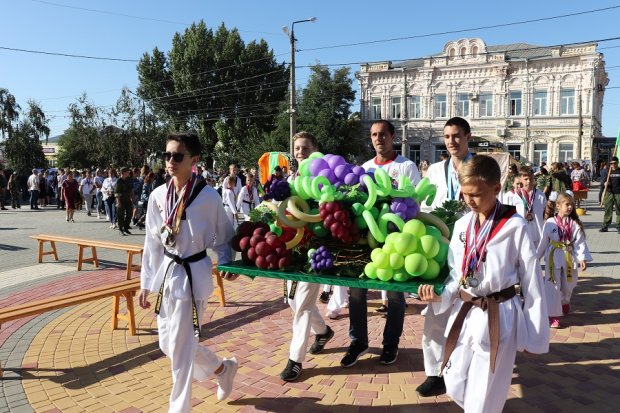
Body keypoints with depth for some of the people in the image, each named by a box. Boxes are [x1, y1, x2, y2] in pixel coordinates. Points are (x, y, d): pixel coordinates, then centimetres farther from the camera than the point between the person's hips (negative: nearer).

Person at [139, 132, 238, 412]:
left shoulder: (208, 196, -13)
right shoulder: (158, 195, 0)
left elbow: (224, 235, 1)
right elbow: (152, 242, 6)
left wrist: (226, 262, -11)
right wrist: (146, 283, 8)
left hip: (193, 274, -6)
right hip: (167, 272, 6)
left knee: (181, 346, 0)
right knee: (168, 343, 16)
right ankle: (222, 368, 40)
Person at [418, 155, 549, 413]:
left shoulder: (514, 226, -13)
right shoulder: (462, 225, 2)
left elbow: (532, 281, -9)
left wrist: (535, 336, -5)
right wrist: (441, 295, -11)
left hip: (499, 317, -5)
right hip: (464, 313, 5)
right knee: (455, 388, 15)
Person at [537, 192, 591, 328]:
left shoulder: (575, 224, -4)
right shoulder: (550, 223, -7)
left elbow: (580, 242, -7)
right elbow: (544, 242, 1)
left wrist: (582, 258, -17)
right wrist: (536, 257, 6)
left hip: (569, 258, 2)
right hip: (553, 257, -2)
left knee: (568, 284, 17)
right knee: (552, 287, -4)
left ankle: (564, 302, 49)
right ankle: (554, 315, 4)